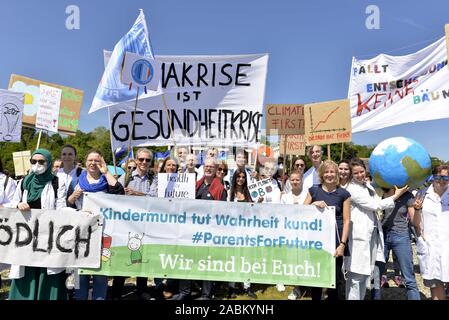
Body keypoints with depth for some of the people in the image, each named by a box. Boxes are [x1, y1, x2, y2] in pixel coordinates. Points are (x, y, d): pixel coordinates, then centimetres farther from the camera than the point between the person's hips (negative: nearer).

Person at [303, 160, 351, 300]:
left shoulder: (343, 194, 1)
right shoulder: (313, 190, 5)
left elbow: (346, 220, -1)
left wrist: (342, 244, -9)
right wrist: (314, 204, -12)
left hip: (335, 240, -1)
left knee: (335, 279, 6)